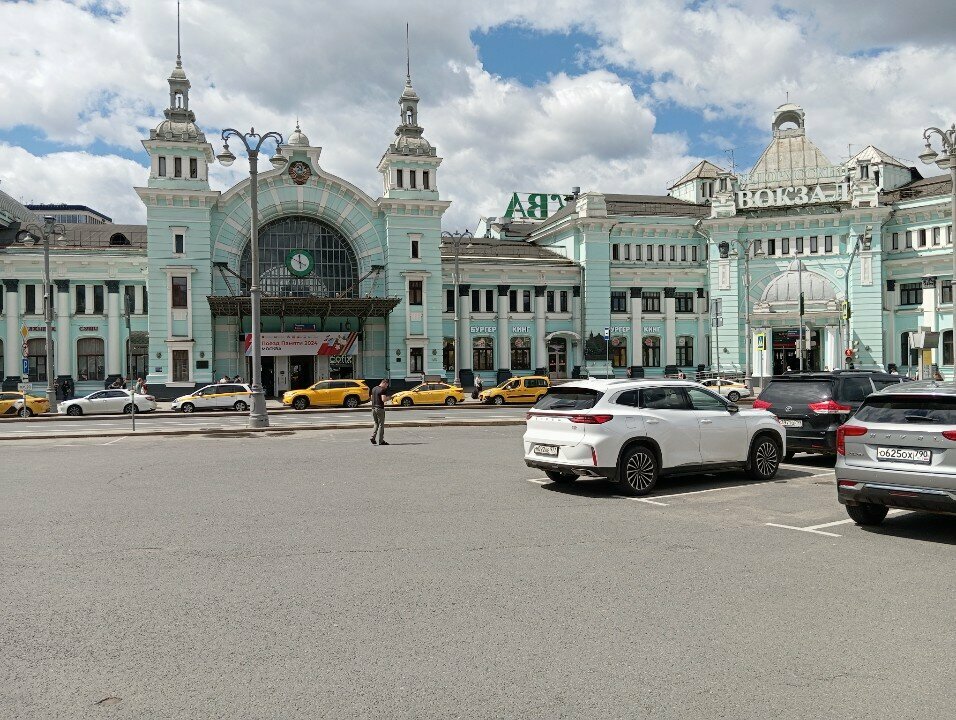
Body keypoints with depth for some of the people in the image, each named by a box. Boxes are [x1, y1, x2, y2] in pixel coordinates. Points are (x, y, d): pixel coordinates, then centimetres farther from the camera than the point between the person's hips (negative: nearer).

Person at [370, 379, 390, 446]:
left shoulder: (374, 389, 12)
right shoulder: (382, 390, -13)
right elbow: (383, 399, -21)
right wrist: (388, 397, -3)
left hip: (373, 408, 7)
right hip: (380, 408, -7)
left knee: (376, 423, 17)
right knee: (381, 425, 0)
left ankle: (373, 437, 1)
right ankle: (380, 441, 3)